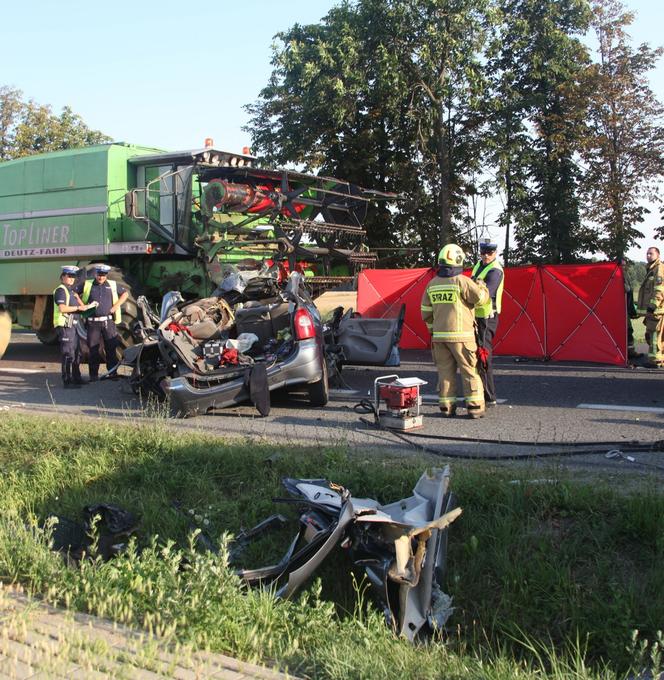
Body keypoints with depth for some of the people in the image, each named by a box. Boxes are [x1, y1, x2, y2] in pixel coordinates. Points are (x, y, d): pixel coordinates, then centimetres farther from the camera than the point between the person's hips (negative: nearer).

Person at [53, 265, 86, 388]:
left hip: (72, 325, 10)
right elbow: (62, 308, -22)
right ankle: (67, 381, -8)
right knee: (68, 355, -10)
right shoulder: (61, 290, -10)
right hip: (65, 325, -10)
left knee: (77, 353, 18)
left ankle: (76, 378, 30)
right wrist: (78, 307, -17)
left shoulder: (70, 290, 21)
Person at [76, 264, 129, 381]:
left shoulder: (112, 285, 9)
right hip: (93, 322, 0)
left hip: (108, 321, 1)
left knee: (111, 348, 0)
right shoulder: (87, 285, 6)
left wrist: (116, 306, 4)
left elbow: (125, 293, 17)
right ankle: (93, 374, 8)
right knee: (93, 349, 2)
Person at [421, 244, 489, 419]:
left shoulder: (432, 284, 7)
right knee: (470, 371, 2)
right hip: (461, 335, -5)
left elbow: (426, 312, 12)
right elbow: (481, 298, -6)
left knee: (445, 371, 9)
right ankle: (475, 407, 1)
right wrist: (481, 284, 13)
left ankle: (446, 406, 10)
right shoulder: (462, 281, -11)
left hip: (439, 335, 5)